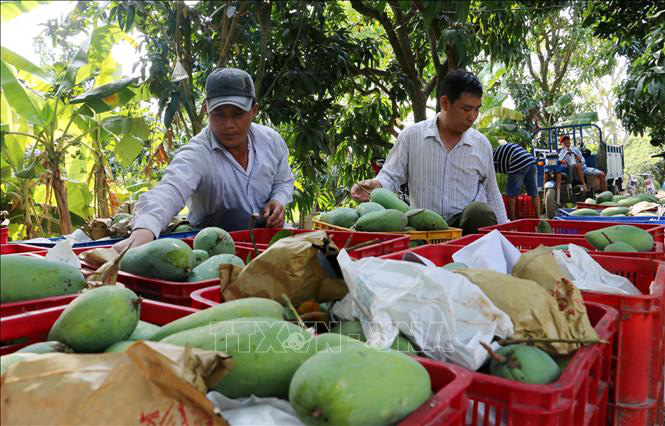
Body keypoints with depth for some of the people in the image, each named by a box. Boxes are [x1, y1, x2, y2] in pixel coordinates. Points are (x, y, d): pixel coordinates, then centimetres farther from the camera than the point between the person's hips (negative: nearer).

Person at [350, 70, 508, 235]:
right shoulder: (412, 135, 1)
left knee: (479, 211, -32)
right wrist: (377, 185, -19)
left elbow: (492, 195, 17)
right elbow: (391, 176, 4)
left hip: (471, 223, 2)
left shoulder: (482, 144, 10)